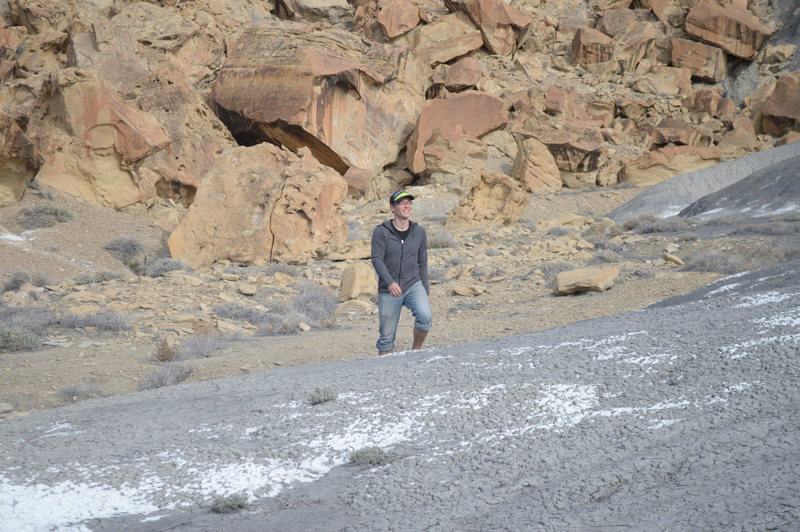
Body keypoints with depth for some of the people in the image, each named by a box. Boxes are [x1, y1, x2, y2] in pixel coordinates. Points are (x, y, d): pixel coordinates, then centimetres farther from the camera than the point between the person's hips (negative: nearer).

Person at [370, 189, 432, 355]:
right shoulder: (381, 232, -5)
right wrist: (390, 282, -29)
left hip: (414, 285, 1)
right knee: (386, 337, 2)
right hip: (388, 291, -1)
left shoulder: (419, 232, 6)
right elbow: (377, 260, -13)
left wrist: (426, 291, 14)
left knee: (425, 316, -26)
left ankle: (416, 350, -4)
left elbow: (422, 264, 13)